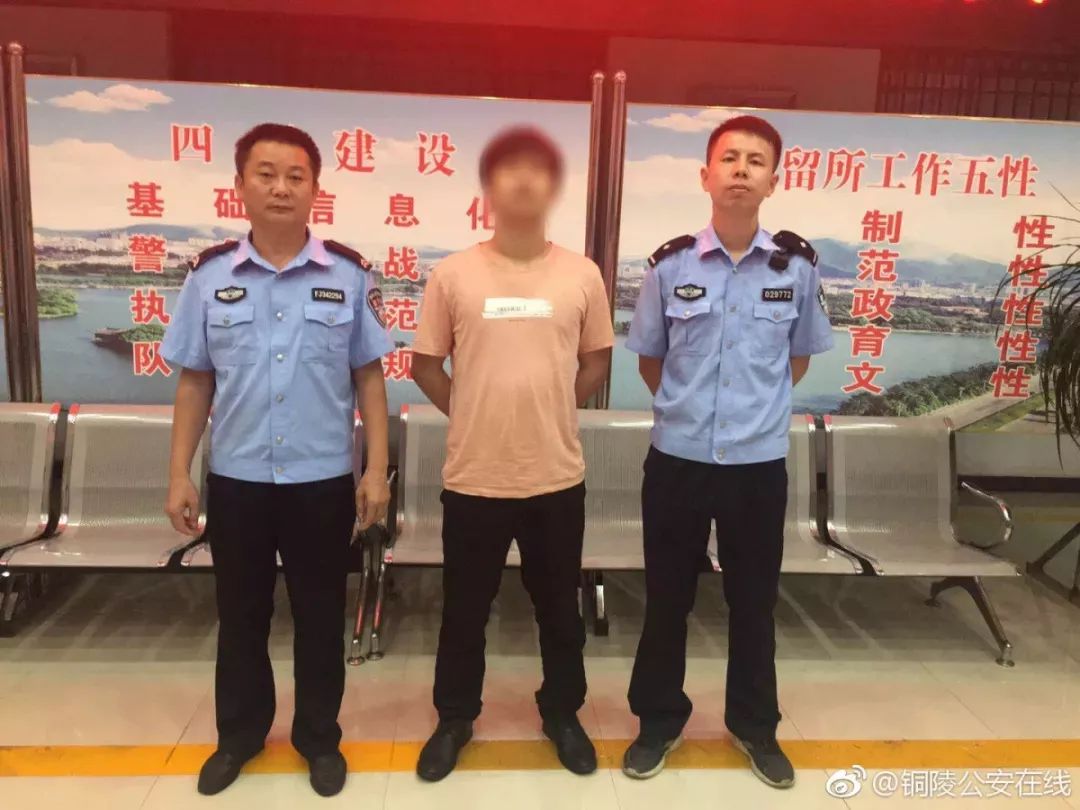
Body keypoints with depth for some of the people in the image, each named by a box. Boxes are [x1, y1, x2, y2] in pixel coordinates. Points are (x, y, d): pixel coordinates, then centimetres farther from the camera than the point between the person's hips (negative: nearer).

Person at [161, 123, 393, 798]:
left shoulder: (349, 274, -4)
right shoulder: (210, 275, -1)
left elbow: (369, 376, -1)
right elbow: (195, 381, 4)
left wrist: (377, 469, -5)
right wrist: (180, 475, 3)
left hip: (324, 480, -1)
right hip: (236, 479, 2)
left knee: (320, 615, 14)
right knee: (241, 615, 17)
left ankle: (320, 736, 34)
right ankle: (240, 733, 40)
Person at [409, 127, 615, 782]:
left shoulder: (582, 275, -1)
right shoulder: (453, 274, -5)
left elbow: (596, 361, 9)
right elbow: (426, 364, 4)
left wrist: (551, 411, 1)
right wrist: (474, 413, 0)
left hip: (558, 475, 1)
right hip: (475, 476, -1)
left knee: (559, 606, 17)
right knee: (465, 608, 15)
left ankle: (563, 713, 39)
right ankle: (456, 718, 37)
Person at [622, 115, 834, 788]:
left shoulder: (798, 265, -3)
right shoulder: (670, 264, -5)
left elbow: (801, 356, 12)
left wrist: (759, 409, 11)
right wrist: (687, 409, 9)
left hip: (760, 463, 1)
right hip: (677, 459, 0)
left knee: (755, 602, 14)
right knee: (667, 599, 13)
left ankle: (755, 726, 36)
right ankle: (660, 720, 33)